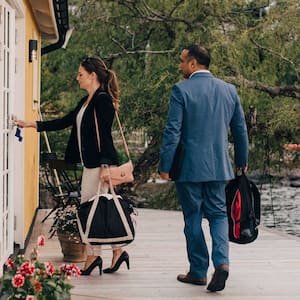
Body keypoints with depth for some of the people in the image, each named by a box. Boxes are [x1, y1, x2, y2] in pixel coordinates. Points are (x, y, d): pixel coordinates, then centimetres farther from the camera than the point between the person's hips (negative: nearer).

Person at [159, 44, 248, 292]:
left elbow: (172, 131, -13)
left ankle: (198, 272, 15)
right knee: (218, 214, 13)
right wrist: (242, 160, 24)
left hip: (189, 167, -4)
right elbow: (240, 129, 12)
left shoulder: (181, 90, -9)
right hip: (219, 167, 4)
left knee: (193, 218, 7)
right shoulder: (229, 90, 6)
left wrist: (165, 166, -7)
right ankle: (222, 261, -7)